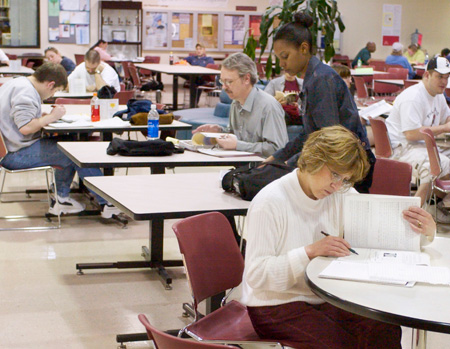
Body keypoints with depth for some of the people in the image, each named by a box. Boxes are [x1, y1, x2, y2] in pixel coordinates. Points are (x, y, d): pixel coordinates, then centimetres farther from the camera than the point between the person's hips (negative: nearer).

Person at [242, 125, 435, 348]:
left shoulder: (342, 196, 5)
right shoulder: (269, 203, -15)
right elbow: (256, 274, -19)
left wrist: (426, 232, -15)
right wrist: (310, 252, -25)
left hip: (326, 300, 6)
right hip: (275, 305, -6)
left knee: (385, 330, -20)